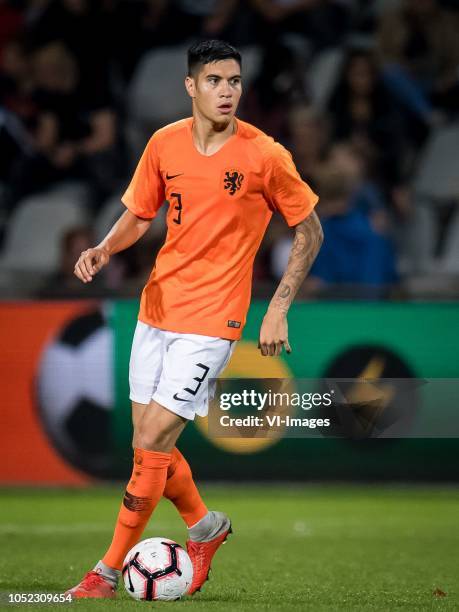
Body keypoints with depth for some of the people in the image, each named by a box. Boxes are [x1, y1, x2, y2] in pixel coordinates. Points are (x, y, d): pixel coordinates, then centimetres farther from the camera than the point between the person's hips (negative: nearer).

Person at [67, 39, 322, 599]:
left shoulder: (264, 155, -11)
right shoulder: (164, 144, 0)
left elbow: (310, 231, -1)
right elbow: (139, 215, 14)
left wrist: (278, 311, -7)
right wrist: (103, 249, -8)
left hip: (211, 321, -5)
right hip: (157, 307, 5)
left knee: (151, 445, -11)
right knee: (150, 446, 10)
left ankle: (108, 573, 0)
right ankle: (206, 527, 37)